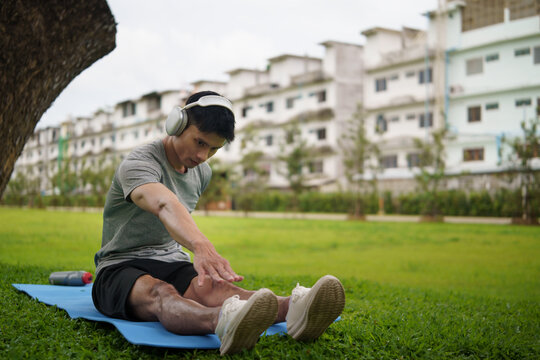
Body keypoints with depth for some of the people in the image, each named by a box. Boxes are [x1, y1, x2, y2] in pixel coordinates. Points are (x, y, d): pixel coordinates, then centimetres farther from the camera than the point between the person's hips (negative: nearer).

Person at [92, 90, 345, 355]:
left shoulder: (202, 174, 10)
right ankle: (222, 322, -74)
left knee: (212, 288, -32)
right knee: (158, 293, -41)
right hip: (120, 270, -4)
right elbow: (165, 204, -40)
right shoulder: (138, 164, -17)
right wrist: (201, 246, -58)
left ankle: (291, 309, -62)